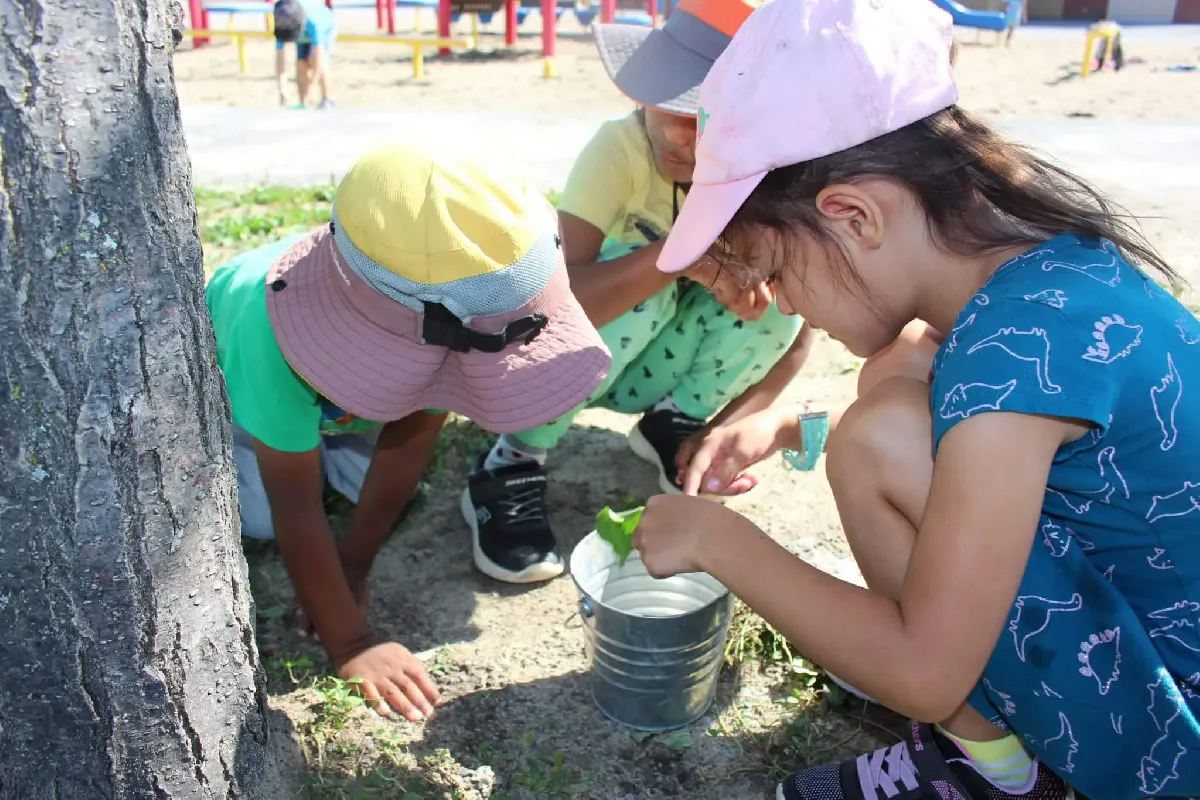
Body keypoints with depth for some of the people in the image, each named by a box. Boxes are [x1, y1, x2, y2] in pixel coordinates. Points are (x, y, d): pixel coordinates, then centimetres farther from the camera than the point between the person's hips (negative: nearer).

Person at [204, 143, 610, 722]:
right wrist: (349, 642, -34)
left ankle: (321, 430, 20)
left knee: (386, 489, -8)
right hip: (228, 367, -2)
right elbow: (295, 510, -36)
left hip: (349, 382, 3)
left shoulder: (455, 322, -37)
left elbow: (409, 438, -23)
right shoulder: (274, 339, -46)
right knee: (259, 520, -12)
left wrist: (353, 568, -16)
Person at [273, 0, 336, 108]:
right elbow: (279, 58, -31)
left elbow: (318, 58, -46)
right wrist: (281, 92, -38)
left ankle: (327, 100, -12)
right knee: (301, 66, -12)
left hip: (326, 29, -4)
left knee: (315, 61, -25)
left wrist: (308, 90, -43)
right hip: (304, 37, 4)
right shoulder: (283, 28, -33)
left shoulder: (313, 23, -46)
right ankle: (303, 104, 1)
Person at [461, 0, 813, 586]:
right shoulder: (620, 149, -29)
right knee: (643, 286, -34)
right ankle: (510, 469, -16)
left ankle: (674, 424, 1)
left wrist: (722, 433, -23)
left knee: (771, 289, -25)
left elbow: (796, 335, -12)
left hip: (654, 366, 2)